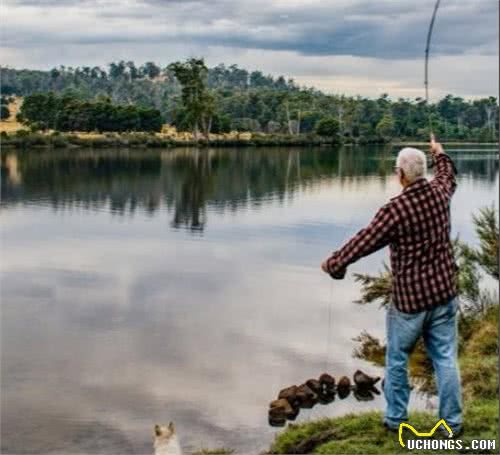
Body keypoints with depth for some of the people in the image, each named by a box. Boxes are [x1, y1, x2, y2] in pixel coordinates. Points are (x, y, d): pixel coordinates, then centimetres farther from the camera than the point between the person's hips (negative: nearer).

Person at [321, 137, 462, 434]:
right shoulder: (439, 192, -3)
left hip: (409, 298, -5)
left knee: (397, 360, 13)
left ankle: (395, 418, 24)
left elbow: (363, 242, -13)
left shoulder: (395, 209, -21)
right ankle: (453, 422, 16)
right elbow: (449, 176, 23)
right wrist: (439, 153, 42)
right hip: (444, 293, 5)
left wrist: (334, 263, 2)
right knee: (446, 359, 10)